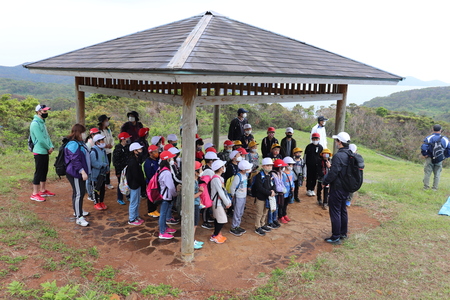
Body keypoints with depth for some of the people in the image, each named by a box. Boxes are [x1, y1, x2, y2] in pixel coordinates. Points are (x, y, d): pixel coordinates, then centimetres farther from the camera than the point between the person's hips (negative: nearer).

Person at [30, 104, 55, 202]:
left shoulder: (42, 122, 14)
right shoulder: (35, 124, -16)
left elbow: (47, 136, 14)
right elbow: (40, 140, -21)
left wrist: (51, 146, -1)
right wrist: (49, 148, -9)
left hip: (45, 152, 9)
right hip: (39, 152, -9)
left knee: (44, 172, 16)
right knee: (38, 172, -4)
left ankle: (43, 190, 27)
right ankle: (35, 194, 4)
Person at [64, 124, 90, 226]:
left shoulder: (79, 142, 14)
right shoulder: (73, 144, -19)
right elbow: (75, 160, -25)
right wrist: (82, 171, -27)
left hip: (80, 173, 11)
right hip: (75, 173, -11)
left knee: (81, 192, 19)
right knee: (78, 194, -8)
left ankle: (78, 210, 36)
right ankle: (78, 217, -3)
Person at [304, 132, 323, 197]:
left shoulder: (320, 147, 3)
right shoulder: (309, 146, -2)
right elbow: (305, 155, 3)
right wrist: (304, 163, 1)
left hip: (317, 165, 2)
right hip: (309, 165, -2)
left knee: (315, 178, 8)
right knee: (309, 178, 5)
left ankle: (312, 190, 21)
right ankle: (308, 190, 15)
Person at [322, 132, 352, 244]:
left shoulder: (338, 156, -23)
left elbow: (333, 173, -24)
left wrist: (324, 182, -8)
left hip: (337, 188, -9)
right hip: (346, 188, 9)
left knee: (335, 212, 0)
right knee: (343, 211, 19)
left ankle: (335, 237, 7)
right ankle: (343, 233, 31)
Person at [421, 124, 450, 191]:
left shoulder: (429, 138, -9)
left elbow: (423, 148, -21)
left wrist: (425, 155, -7)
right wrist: (444, 157, 13)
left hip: (430, 159, -2)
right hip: (439, 161, 2)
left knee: (427, 173, 5)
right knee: (437, 174, 11)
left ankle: (426, 187, 6)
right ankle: (435, 188, 13)